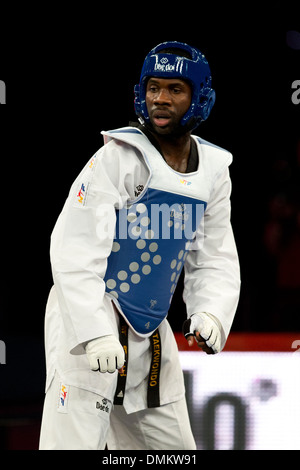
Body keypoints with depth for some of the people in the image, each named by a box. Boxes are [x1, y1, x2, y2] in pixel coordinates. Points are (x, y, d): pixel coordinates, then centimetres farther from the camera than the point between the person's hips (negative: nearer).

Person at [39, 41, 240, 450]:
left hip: (151, 332, 7)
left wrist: (210, 314, -12)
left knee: (174, 447, 14)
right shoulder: (118, 158, -15)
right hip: (87, 321, -7)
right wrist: (96, 334, -27)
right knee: (76, 443, -16)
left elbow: (215, 261, 8)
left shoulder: (214, 171, 5)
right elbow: (74, 251, -19)